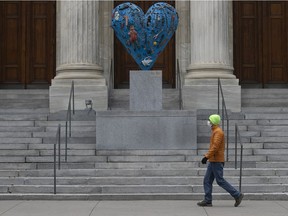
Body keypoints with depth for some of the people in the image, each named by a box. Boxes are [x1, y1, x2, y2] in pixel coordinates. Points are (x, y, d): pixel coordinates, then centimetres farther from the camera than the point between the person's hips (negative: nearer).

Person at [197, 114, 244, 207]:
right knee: (207, 181, 7)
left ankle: (237, 195, -2)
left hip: (216, 161, -10)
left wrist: (206, 156, -24)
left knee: (220, 181, -7)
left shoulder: (218, 132, -14)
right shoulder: (216, 131, 17)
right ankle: (207, 200, 6)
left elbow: (215, 147, -23)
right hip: (213, 161, 10)